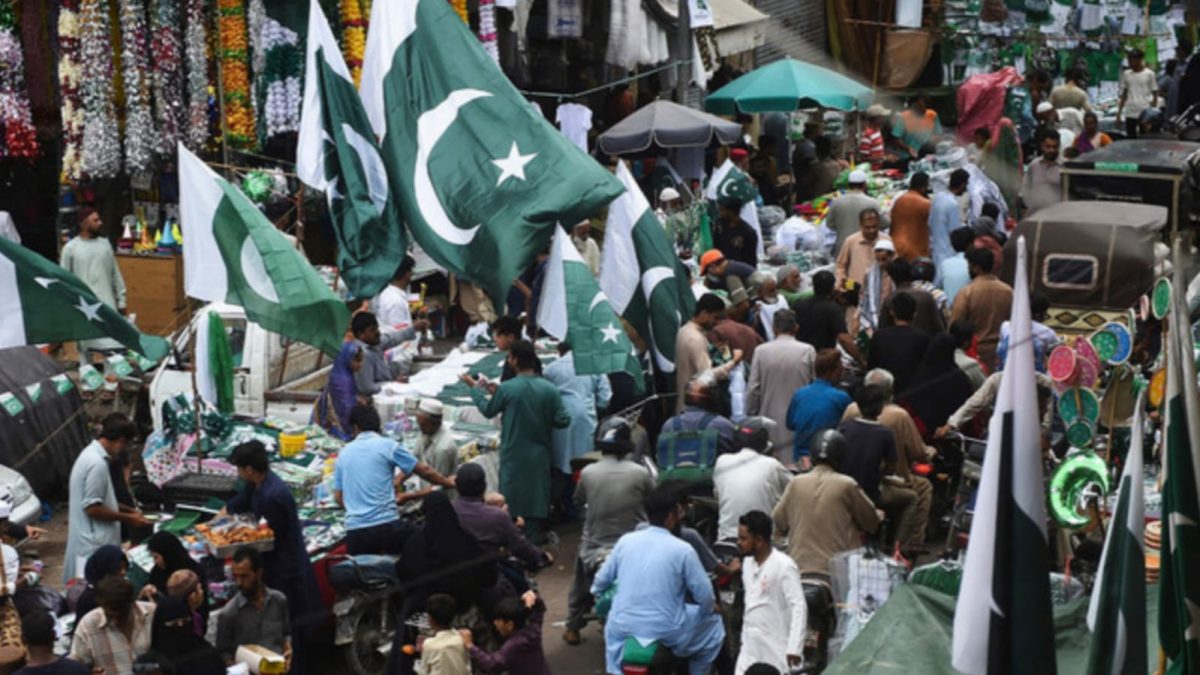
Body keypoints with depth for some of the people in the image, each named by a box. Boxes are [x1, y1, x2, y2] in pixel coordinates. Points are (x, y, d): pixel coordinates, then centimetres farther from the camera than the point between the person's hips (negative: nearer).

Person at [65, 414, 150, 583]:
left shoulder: (92, 454, 11)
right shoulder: (97, 463, -21)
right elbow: (92, 508, -22)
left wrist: (127, 510, 14)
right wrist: (127, 518, -12)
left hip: (94, 541, 10)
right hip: (94, 545, -10)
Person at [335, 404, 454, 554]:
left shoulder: (344, 453, 12)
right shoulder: (388, 445, 0)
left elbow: (338, 497, 17)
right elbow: (424, 471, 7)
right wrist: (448, 482, 24)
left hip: (354, 532, 4)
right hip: (386, 526, -3)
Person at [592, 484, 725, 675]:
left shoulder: (626, 540, 1)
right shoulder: (683, 550, -11)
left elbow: (600, 582, 12)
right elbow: (705, 597, -7)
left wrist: (598, 595, 35)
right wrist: (712, 605, 17)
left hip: (622, 627, 4)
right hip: (665, 632, -3)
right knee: (713, 625, 21)